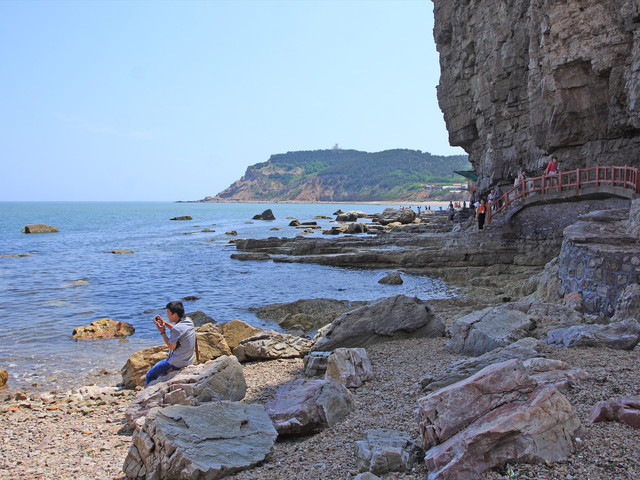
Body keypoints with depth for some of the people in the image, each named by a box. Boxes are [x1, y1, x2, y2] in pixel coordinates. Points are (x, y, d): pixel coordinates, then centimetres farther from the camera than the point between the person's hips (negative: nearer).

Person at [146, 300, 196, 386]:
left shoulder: (177, 328, -28)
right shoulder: (188, 321, -1)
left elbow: (171, 346, -16)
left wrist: (162, 332, -9)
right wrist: (164, 322, 11)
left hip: (176, 364, -9)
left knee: (150, 375, 6)